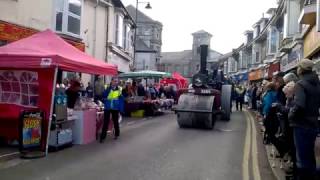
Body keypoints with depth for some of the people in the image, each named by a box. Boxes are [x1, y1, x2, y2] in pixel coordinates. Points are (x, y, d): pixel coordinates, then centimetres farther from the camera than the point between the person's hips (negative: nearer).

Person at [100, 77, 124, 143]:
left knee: (115, 121, 14)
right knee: (106, 122, -1)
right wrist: (109, 88, -21)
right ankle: (103, 136, 4)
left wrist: (121, 109, -4)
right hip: (107, 108, 0)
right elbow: (104, 96, -14)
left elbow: (121, 100, 0)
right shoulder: (107, 88, 1)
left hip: (115, 108, 0)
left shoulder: (119, 89, -1)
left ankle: (116, 134, 31)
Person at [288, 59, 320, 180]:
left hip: (302, 125, -8)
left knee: (302, 158, 1)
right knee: (310, 156, 19)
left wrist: (291, 116, -13)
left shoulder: (300, 84, -16)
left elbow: (299, 105, -29)